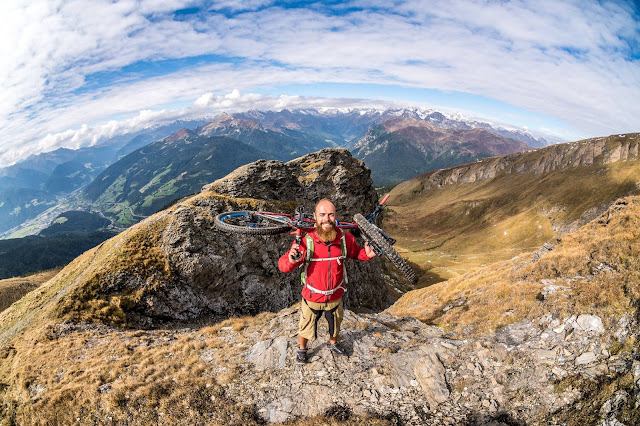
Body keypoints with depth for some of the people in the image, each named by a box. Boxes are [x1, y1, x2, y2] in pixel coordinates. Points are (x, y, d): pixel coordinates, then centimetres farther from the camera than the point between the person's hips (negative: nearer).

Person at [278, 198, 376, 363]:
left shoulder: (345, 239, -18)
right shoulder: (305, 241, -26)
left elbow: (355, 252, 3)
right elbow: (283, 265, -24)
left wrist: (366, 254, -19)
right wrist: (291, 260, -47)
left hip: (335, 298, 3)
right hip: (312, 299, -2)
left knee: (335, 326, 30)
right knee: (305, 329, 22)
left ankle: (333, 343, 64)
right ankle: (302, 349, 55)